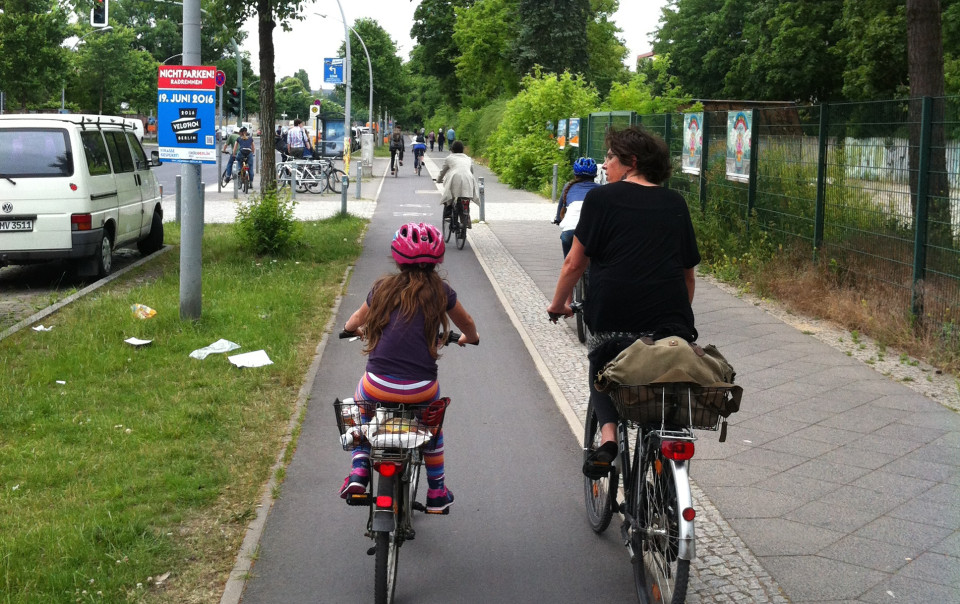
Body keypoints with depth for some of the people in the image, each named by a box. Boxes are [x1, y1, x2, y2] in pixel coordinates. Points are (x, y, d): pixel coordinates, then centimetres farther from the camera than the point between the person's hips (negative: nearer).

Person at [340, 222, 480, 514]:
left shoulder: (383, 288, 8)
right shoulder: (440, 291, 4)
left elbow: (355, 321, 26)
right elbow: (467, 324, 23)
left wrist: (353, 328, 50)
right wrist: (469, 337, 46)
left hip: (378, 387, 1)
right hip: (421, 389, 0)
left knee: (360, 406, 36)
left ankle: (359, 468, 19)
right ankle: (437, 493, 36)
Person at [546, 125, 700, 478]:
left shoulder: (601, 198, 2)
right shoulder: (676, 204, 14)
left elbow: (574, 263, 1)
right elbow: (688, 273, 17)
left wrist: (558, 305, 16)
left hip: (614, 316, -3)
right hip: (671, 321, 3)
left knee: (603, 374, 22)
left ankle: (608, 435, -1)